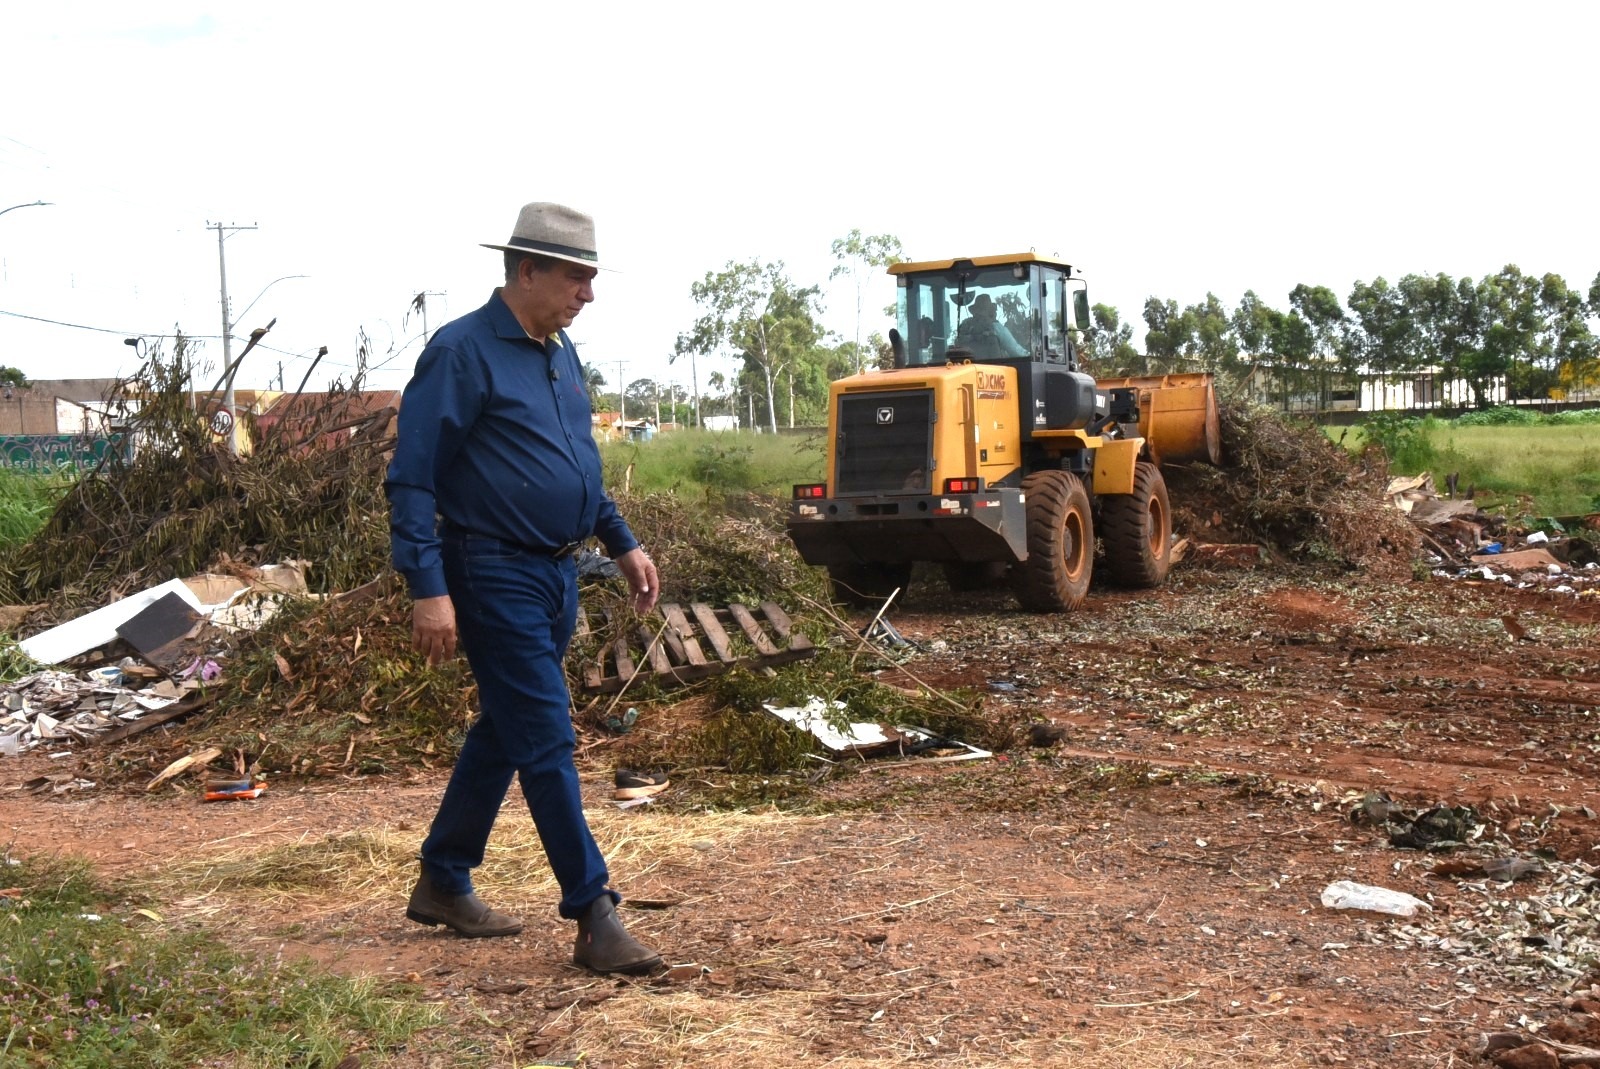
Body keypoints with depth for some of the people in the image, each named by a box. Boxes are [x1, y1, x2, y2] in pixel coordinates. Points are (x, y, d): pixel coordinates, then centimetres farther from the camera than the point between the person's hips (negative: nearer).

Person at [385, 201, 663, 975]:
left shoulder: (559, 352, 12)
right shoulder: (463, 352, -14)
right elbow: (411, 478, -16)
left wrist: (623, 544, 19)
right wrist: (427, 589, -22)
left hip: (556, 575, 9)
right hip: (495, 576, -9)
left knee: (503, 732, 16)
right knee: (546, 742, -7)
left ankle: (443, 883, 31)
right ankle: (594, 916, -1)